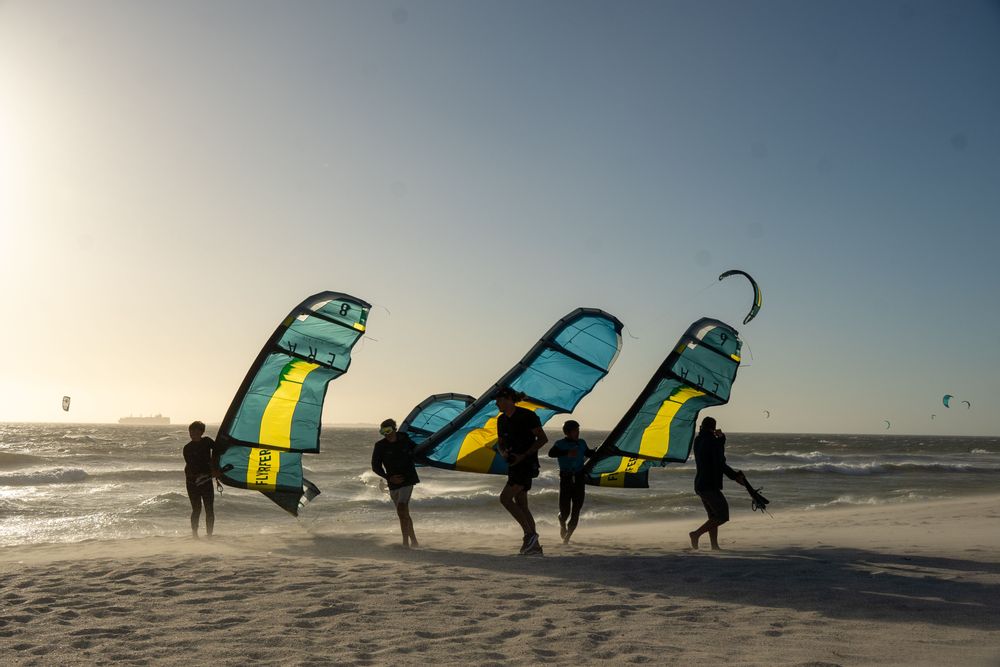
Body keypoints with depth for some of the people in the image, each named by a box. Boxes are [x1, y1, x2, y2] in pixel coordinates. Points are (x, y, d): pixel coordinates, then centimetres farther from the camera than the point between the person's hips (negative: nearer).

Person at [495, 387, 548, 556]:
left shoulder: (527, 415, -12)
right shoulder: (501, 420, 10)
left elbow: (543, 439, -11)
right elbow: (500, 443, 19)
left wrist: (523, 455, -18)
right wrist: (503, 453, -5)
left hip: (527, 463, -9)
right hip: (514, 465, 9)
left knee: (505, 498, -16)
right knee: (521, 505, 7)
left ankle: (530, 533, -8)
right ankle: (535, 546, 12)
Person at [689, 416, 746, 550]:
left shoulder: (698, 440, 11)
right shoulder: (712, 441, -14)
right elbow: (720, 464, -17)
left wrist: (720, 438, 5)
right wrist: (735, 476, -9)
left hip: (699, 485, 9)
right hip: (709, 485, -9)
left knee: (714, 516, 15)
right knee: (722, 516, -4)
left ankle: (715, 546, 13)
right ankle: (696, 534, -12)